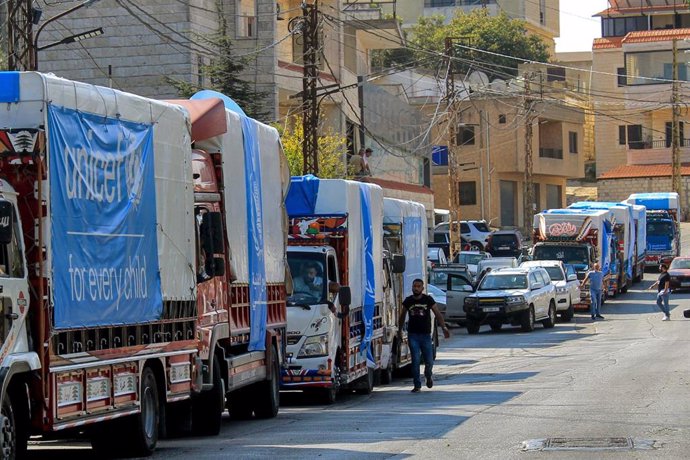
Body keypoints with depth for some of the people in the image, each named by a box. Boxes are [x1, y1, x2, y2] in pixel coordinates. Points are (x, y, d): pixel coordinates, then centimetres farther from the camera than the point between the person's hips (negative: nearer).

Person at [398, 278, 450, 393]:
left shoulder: (428, 300, 0)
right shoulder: (408, 301, 4)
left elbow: (437, 314, -1)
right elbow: (403, 316, 19)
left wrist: (444, 327, -11)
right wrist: (400, 330, 24)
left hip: (425, 335, 0)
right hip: (413, 335, 1)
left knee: (429, 361, 0)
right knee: (415, 361, -6)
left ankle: (429, 376, 33)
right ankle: (417, 385, 1)